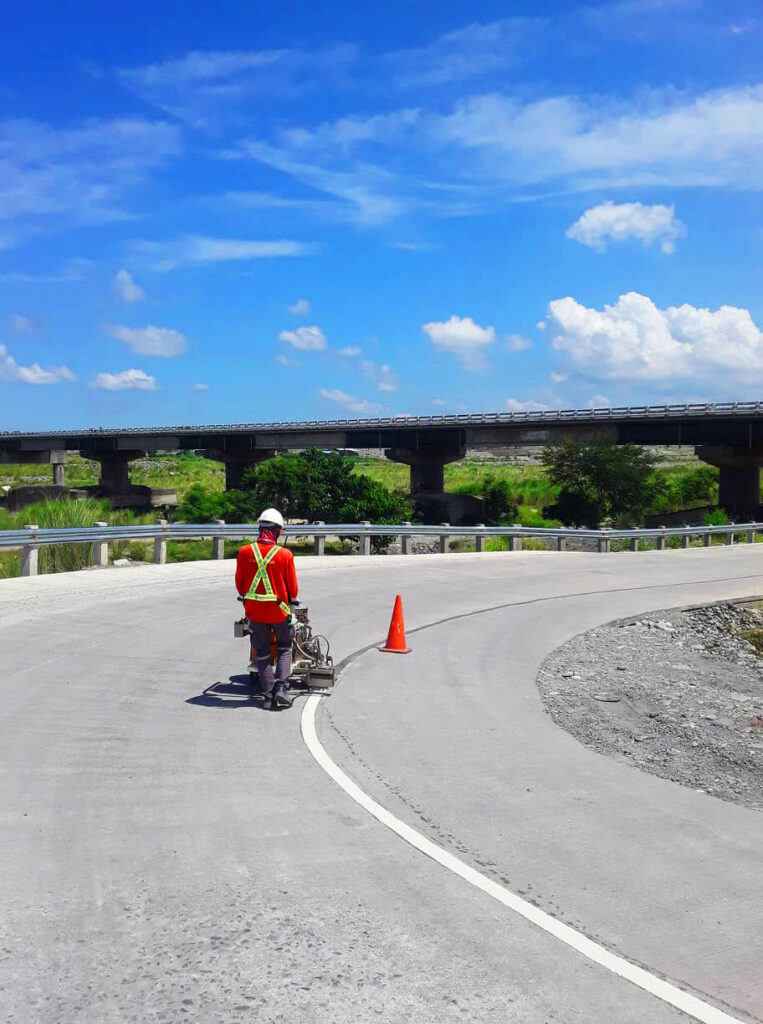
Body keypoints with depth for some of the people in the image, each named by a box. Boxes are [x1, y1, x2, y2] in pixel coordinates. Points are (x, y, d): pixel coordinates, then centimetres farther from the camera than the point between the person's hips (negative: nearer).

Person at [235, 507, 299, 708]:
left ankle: (267, 692, 14)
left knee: (262, 653, 15)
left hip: (254, 610, 2)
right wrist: (292, 599, 18)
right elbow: (293, 589, -4)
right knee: (284, 649, 18)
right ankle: (281, 688, 6)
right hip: (278, 610, -2)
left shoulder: (244, 552, -8)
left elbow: (239, 584, 4)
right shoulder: (285, 554, -14)